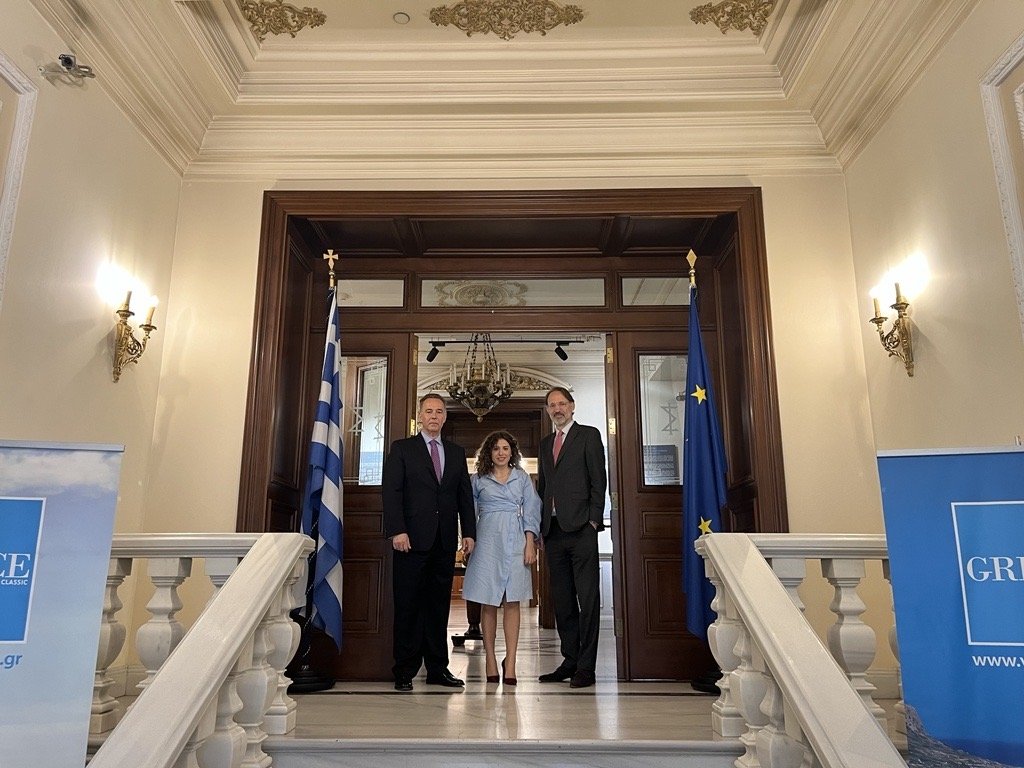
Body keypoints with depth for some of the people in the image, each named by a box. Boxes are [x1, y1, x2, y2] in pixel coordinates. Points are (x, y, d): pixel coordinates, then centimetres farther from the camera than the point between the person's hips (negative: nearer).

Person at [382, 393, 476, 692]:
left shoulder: (456, 452, 15)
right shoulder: (402, 448, 4)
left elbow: (465, 495, 14)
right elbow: (391, 491, -4)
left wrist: (469, 532, 5)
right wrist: (397, 531, -13)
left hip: (445, 541, 4)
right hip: (412, 539, -3)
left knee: (439, 606, 9)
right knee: (408, 606, 2)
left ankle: (438, 668, 17)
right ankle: (405, 671, 11)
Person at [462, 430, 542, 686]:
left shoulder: (522, 478, 12)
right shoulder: (478, 480, 10)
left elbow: (531, 511, 6)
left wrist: (530, 544, -3)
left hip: (515, 541, 0)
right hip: (487, 541, 0)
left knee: (512, 602, -3)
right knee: (488, 602, 1)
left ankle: (510, 662, -1)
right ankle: (490, 659, 8)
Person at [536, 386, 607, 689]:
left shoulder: (588, 435, 4)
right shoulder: (545, 444, 21)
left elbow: (598, 480, -3)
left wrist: (594, 520, -10)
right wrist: (541, 527, 11)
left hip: (580, 528, -6)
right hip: (553, 530, 6)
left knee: (587, 598, -3)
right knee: (562, 599, 9)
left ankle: (586, 666, 2)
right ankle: (570, 660, 18)